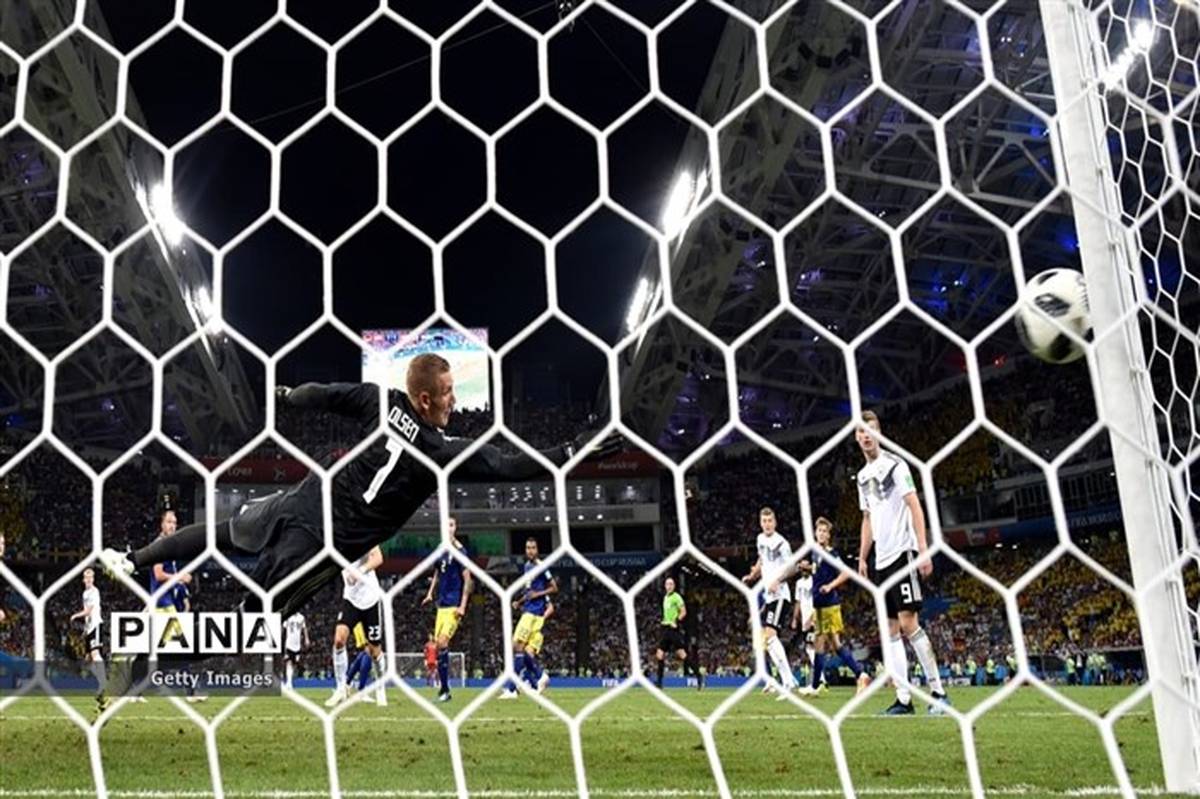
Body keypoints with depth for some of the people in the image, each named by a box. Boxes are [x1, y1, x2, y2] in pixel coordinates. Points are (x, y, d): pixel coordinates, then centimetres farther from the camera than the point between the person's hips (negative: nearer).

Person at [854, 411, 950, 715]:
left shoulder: (895, 465, -6)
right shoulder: (863, 476, 16)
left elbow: (915, 507, -12)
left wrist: (923, 550, -19)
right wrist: (862, 558, 17)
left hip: (902, 552, -8)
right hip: (881, 559, 8)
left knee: (908, 623, -13)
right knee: (891, 629, 4)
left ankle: (938, 691, -5)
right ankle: (903, 698, 5)